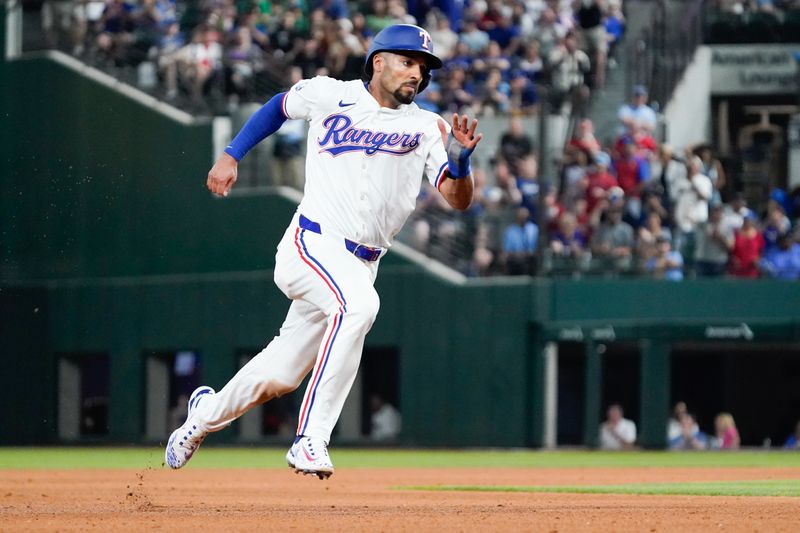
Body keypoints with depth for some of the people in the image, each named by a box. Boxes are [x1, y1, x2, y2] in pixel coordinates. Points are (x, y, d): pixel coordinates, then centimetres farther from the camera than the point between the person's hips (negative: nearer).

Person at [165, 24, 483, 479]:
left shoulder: (426, 127, 4)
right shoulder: (329, 95, 1)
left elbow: (459, 200, -6)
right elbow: (278, 106, 21)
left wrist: (460, 159, -25)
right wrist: (231, 156, 16)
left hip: (362, 264, 4)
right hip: (312, 245, -4)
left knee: (279, 377, 8)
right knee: (359, 303, -35)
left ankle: (208, 412, 40)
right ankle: (311, 438, -35)